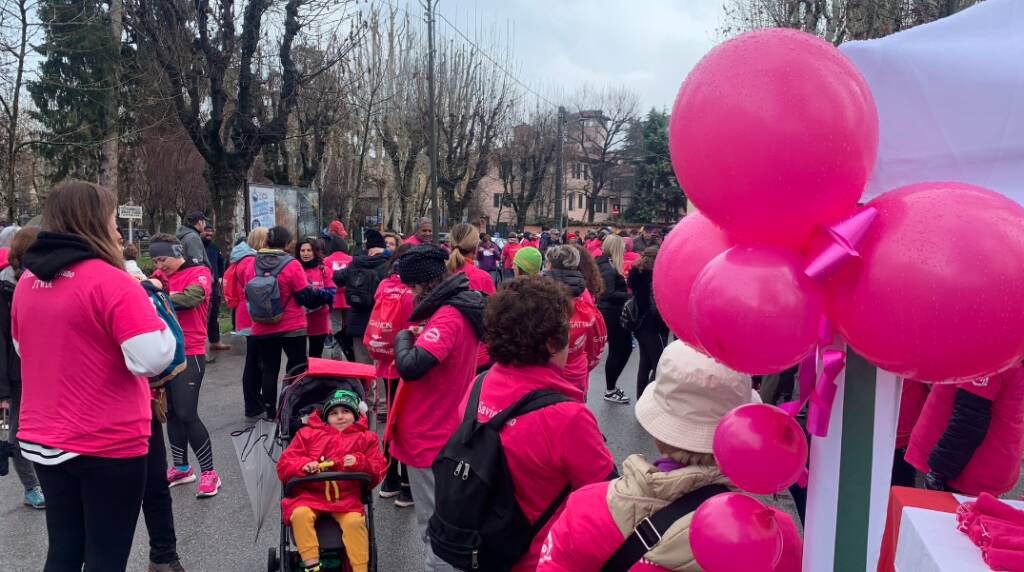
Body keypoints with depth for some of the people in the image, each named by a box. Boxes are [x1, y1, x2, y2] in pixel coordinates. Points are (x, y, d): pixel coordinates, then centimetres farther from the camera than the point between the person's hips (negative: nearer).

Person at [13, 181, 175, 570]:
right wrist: (146, 310, -7)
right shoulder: (111, 281, -18)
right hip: (107, 445, -7)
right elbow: (153, 358, -24)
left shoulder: (27, 282, 6)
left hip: (42, 441, 7)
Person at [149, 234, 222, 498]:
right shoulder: (160, 276, 12)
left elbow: (189, 298, -22)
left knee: (186, 414, -7)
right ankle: (181, 468, 27)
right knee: (171, 412, 13)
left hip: (189, 353, -6)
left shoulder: (199, 273, -5)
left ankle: (209, 473, 4)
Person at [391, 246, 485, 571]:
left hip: (429, 436, -10)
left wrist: (404, 336, -16)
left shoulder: (446, 317, -23)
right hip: (448, 430, 10)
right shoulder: (462, 308, 6)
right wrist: (418, 337, -2)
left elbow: (410, 366, -34)